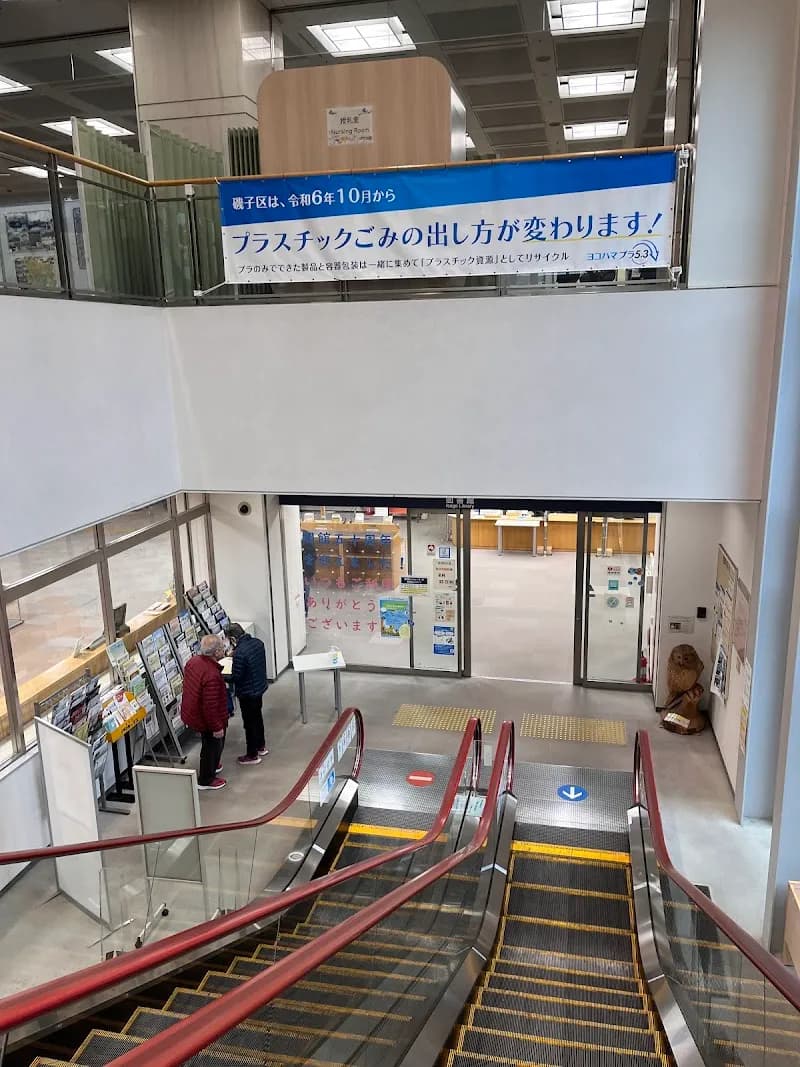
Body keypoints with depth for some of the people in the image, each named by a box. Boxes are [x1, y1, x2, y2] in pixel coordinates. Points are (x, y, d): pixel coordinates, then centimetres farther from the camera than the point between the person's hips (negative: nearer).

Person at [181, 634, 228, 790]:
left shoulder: (193, 661, -9)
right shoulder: (212, 675, -36)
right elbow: (210, 706, -32)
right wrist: (217, 727, -19)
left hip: (191, 712, 9)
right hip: (206, 719, -9)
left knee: (209, 745, 30)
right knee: (213, 746, 14)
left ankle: (211, 766, 52)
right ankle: (206, 780, 32)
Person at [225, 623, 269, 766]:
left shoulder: (239, 653, -30)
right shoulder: (258, 642, -4)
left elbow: (236, 678, -24)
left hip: (248, 693, -8)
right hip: (260, 687, 8)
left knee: (250, 723, 8)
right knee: (258, 717, 25)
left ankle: (252, 755, 23)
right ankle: (261, 746, 42)